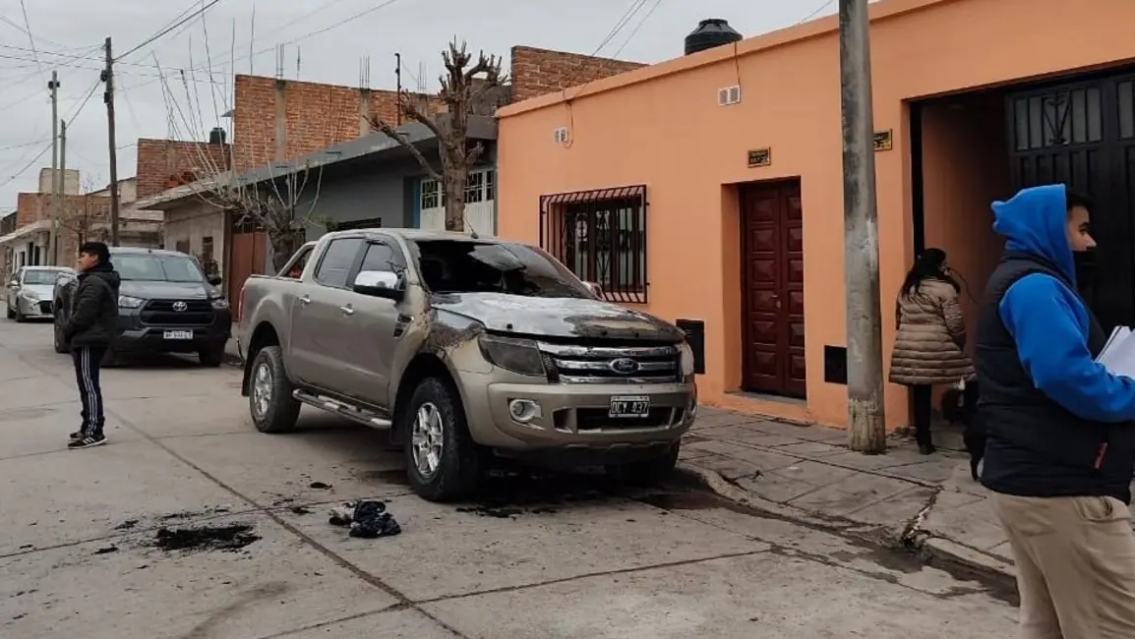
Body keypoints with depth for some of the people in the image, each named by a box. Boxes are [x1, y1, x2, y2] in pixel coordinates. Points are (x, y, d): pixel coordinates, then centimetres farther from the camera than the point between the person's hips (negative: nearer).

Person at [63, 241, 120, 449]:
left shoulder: (94, 282, -17)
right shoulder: (100, 279, 18)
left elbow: (83, 315, -23)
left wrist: (67, 330, -7)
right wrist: (70, 330, 14)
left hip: (89, 340, -11)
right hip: (92, 339, 11)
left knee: (89, 386, -11)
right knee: (88, 386, 16)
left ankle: (94, 432, -11)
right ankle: (90, 427, 23)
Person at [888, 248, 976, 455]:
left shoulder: (906, 289, 14)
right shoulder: (944, 288, -7)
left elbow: (899, 318, 19)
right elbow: (955, 323, -9)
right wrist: (960, 343, 6)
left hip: (908, 348, 6)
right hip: (937, 348, -6)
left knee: (920, 393, 8)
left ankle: (923, 441, 11)